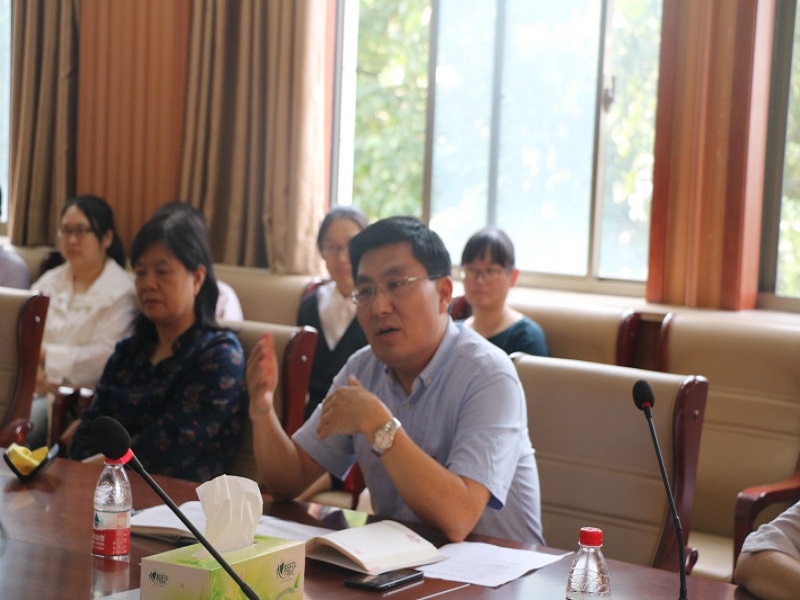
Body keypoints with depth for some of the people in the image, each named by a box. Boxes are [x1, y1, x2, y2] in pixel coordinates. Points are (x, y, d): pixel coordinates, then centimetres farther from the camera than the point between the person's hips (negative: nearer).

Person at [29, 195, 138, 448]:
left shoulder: (122, 291, -1)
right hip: (37, 388, 5)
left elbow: (106, 355, -11)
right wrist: (33, 370, -14)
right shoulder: (49, 281, 19)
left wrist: (47, 356, -16)